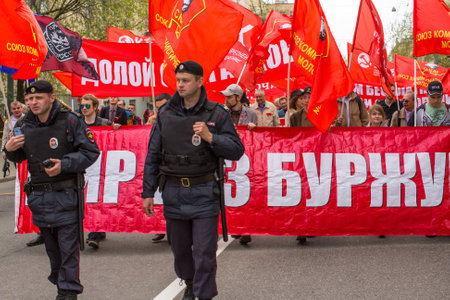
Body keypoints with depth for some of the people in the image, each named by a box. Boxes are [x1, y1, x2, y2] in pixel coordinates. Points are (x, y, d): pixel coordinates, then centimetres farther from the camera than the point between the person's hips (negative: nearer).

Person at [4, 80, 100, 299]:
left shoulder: (69, 121, -8)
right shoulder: (26, 127, 9)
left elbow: (91, 151, -8)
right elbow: (19, 158, 23)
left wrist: (64, 165, -18)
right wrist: (9, 149, 0)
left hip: (64, 195, -5)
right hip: (38, 197, 5)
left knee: (68, 246, -2)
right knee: (51, 246, 14)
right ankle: (59, 280, 30)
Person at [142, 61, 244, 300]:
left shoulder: (217, 114, -2)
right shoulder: (165, 114, 5)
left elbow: (236, 150, -3)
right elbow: (152, 156, 9)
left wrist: (210, 137, -18)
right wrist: (148, 192, 7)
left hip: (204, 192, -3)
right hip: (173, 192, 3)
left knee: (204, 252, -4)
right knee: (179, 247, 16)